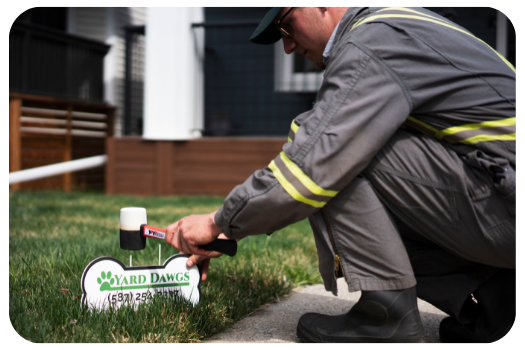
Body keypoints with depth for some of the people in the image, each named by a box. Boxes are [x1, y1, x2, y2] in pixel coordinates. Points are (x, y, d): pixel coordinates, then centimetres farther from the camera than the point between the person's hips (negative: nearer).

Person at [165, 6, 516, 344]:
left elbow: (313, 162, -23)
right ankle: (485, 292, 8)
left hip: (503, 206, -10)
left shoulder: (372, 42, -14)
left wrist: (221, 222, -9)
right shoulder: (388, 28, 17)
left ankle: (389, 310, -8)